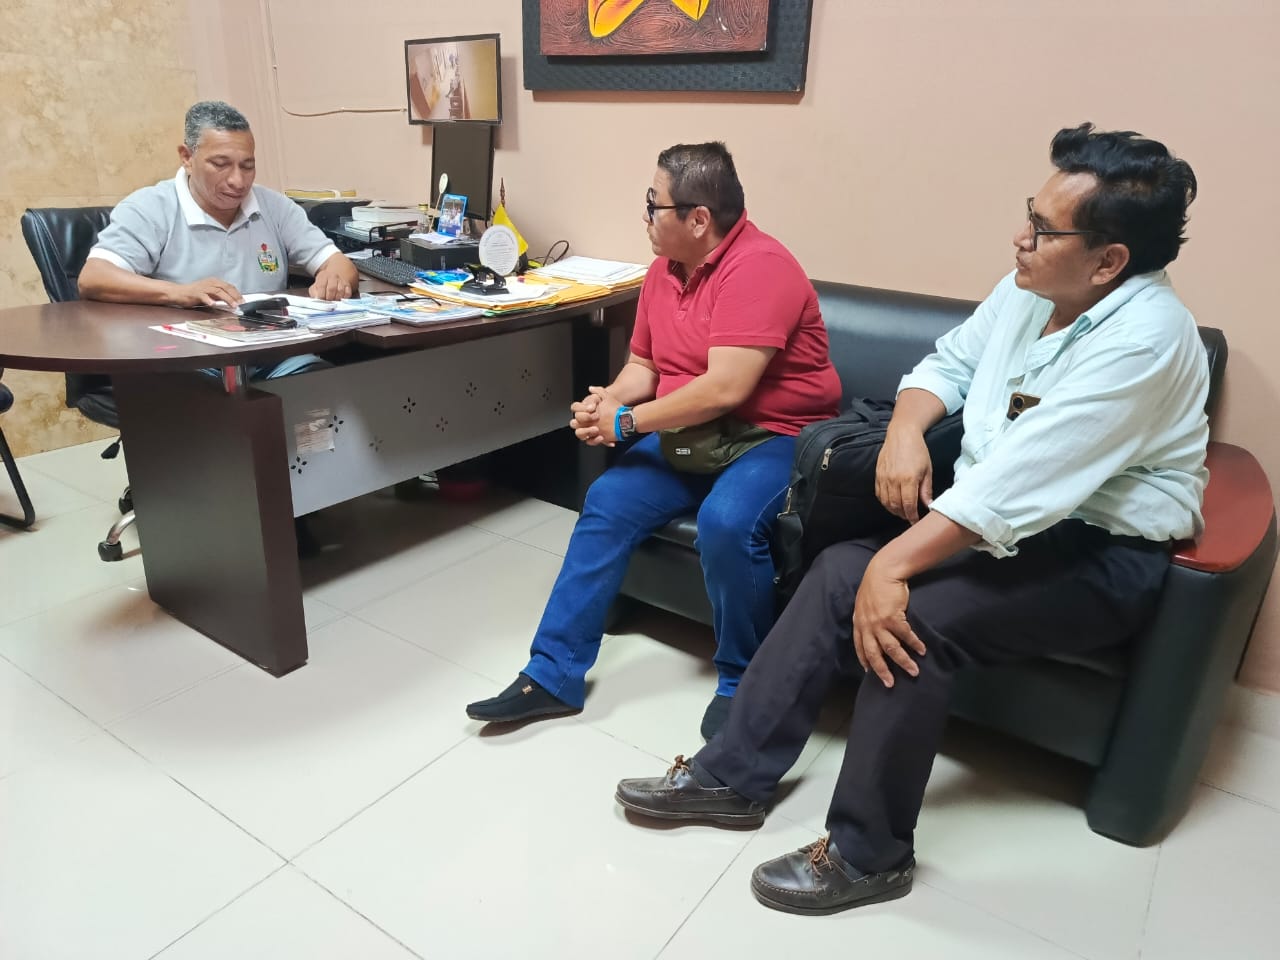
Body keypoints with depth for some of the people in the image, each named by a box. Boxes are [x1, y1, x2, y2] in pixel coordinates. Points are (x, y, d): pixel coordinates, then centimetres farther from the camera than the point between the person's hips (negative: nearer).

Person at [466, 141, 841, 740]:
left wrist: (628, 422, -17)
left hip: (774, 437, -7)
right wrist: (609, 401, -7)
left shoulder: (758, 266, -20)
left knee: (726, 522, -33)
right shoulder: (666, 267, 7)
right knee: (607, 503, -8)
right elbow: (643, 363, 16)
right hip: (689, 436, 8)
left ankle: (743, 683, -6)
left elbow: (725, 389, -28)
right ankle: (553, 674, 2)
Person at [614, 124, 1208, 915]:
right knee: (842, 569, -10)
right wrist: (905, 430, -9)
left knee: (910, 613, -28)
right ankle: (733, 776, -1)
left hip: (1104, 555, -7)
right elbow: (950, 362, 12)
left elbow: (1020, 481, -32)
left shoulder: (1143, 337, -24)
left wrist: (894, 564, -32)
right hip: (1002, 518, 8)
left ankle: (869, 854, -8)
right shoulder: (1033, 286, 2)